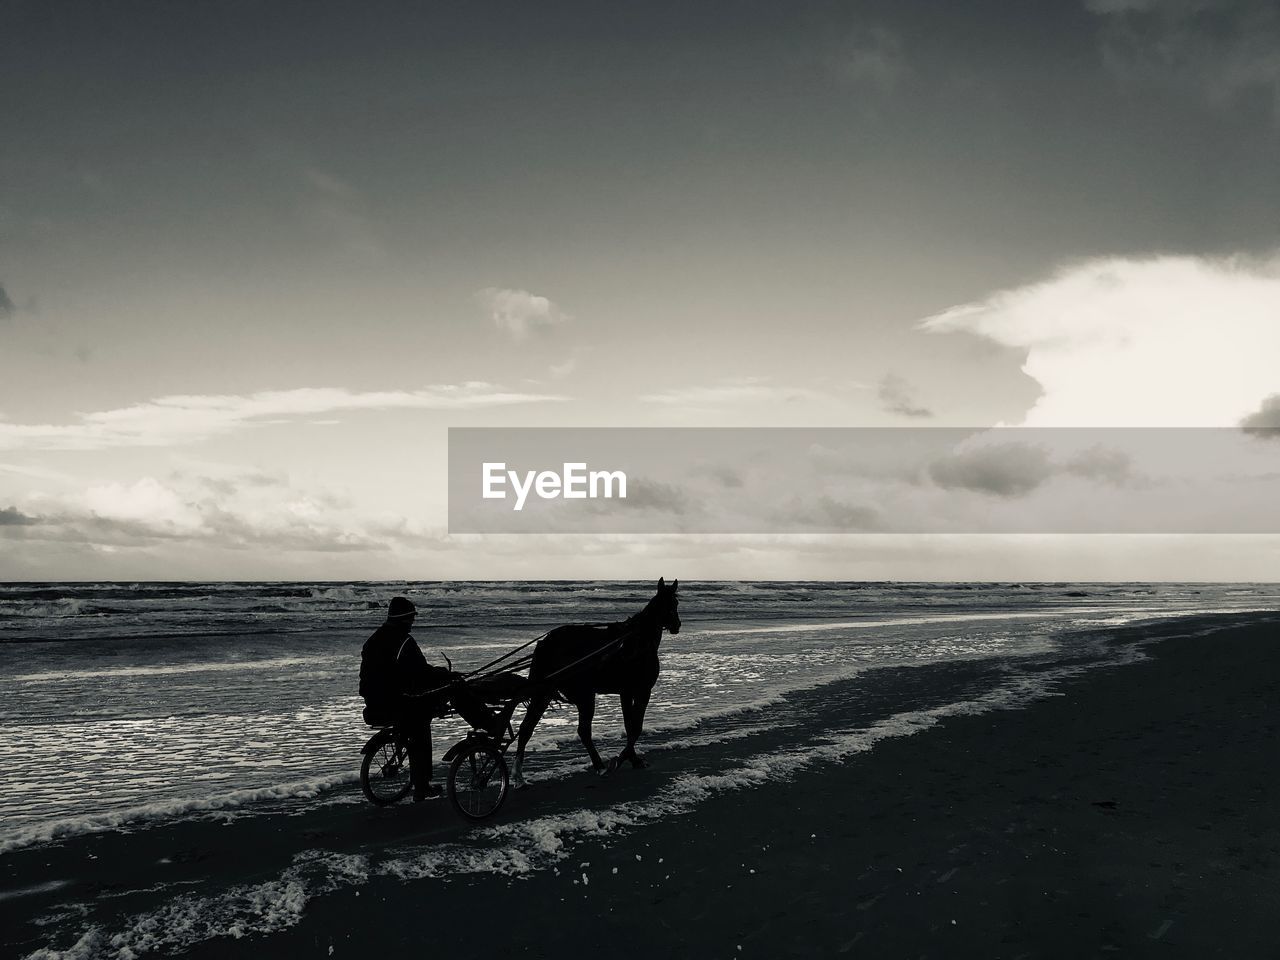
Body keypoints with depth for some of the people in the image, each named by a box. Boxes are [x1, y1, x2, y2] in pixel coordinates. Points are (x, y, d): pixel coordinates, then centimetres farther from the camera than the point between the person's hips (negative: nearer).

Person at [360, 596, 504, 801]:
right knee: (453, 686, -5)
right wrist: (445, 672, -1)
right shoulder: (403, 641, -15)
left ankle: (421, 787, 34)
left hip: (376, 706, 9)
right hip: (399, 704, -9)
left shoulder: (373, 640, 13)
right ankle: (491, 724, -1)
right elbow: (421, 673, -19)